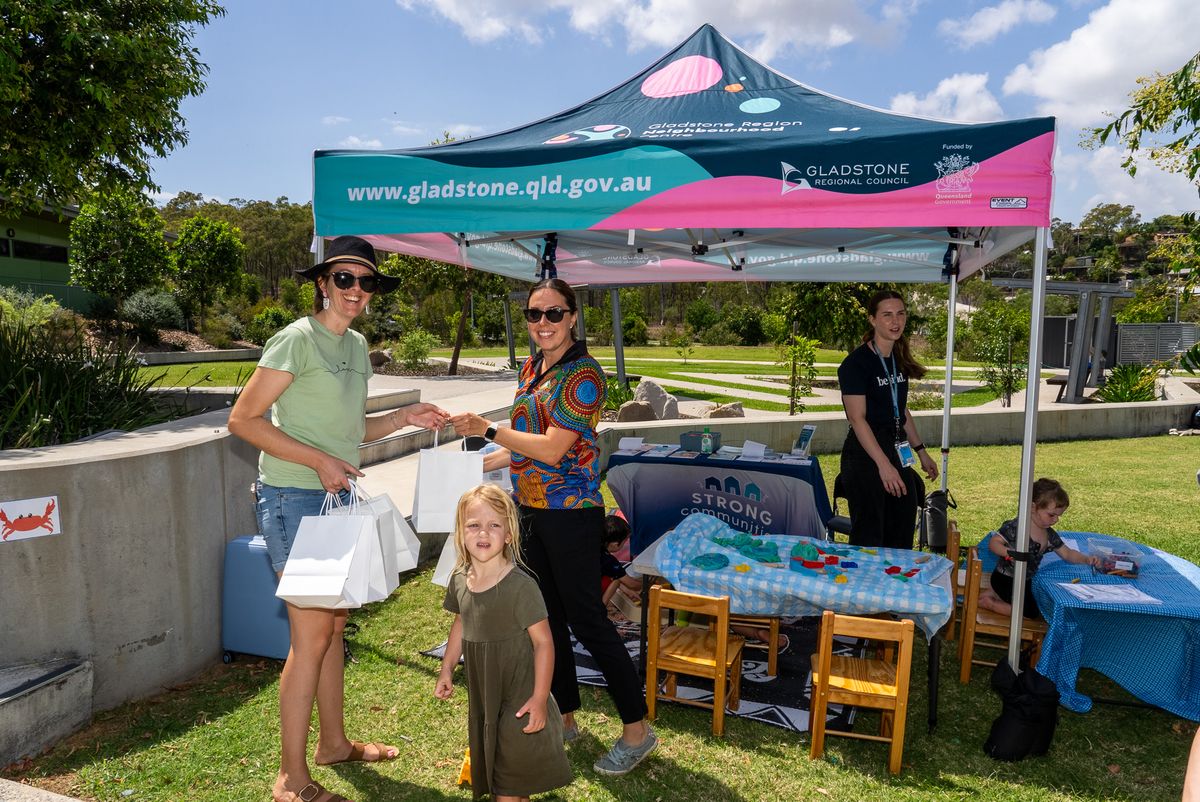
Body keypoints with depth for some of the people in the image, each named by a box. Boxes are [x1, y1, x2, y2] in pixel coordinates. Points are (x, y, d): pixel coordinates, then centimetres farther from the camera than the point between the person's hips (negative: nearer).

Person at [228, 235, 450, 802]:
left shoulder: (356, 346, 12)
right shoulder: (297, 340, -12)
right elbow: (243, 419, -15)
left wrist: (404, 417, 4)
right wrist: (318, 460, -22)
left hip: (338, 498, 8)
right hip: (294, 499, -8)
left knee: (334, 625, 16)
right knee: (312, 634, -5)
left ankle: (334, 742, 33)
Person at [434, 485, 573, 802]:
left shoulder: (520, 586, -24)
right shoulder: (459, 580, -4)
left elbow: (543, 641, -21)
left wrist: (540, 697, -21)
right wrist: (447, 669, 15)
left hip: (518, 692, -6)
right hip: (482, 690, 7)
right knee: (486, 750, 20)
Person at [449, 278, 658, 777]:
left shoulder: (583, 373, -15)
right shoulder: (531, 369, 11)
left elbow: (552, 449, -21)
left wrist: (487, 429, -16)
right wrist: (483, 464, 12)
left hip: (570, 511, -8)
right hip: (532, 509, 8)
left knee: (586, 619, -2)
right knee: (547, 617, 15)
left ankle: (636, 729, 14)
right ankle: (565, 719, 31)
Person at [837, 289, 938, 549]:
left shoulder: (898, 360, 11)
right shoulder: (856, 363, -14)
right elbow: (857, 418, -20)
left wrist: (921, 451, 21)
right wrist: (883, 464, -26)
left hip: (898, 451, 8)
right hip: (865, 453, -8)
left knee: (902, 537, 13)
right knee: (868, 538, -3)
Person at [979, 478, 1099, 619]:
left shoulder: (1049, 534, 1)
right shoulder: (1015, 527, -24)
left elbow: (1067, 554, 9)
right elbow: (993, 543, -24)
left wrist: (1086, 559, -8)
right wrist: (1009, 552, -41)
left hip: (1026, 580, 9)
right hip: (1005, 579, -9)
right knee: (1032, 613, -10)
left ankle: (995, 593, 15)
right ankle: (988, 603, 0)